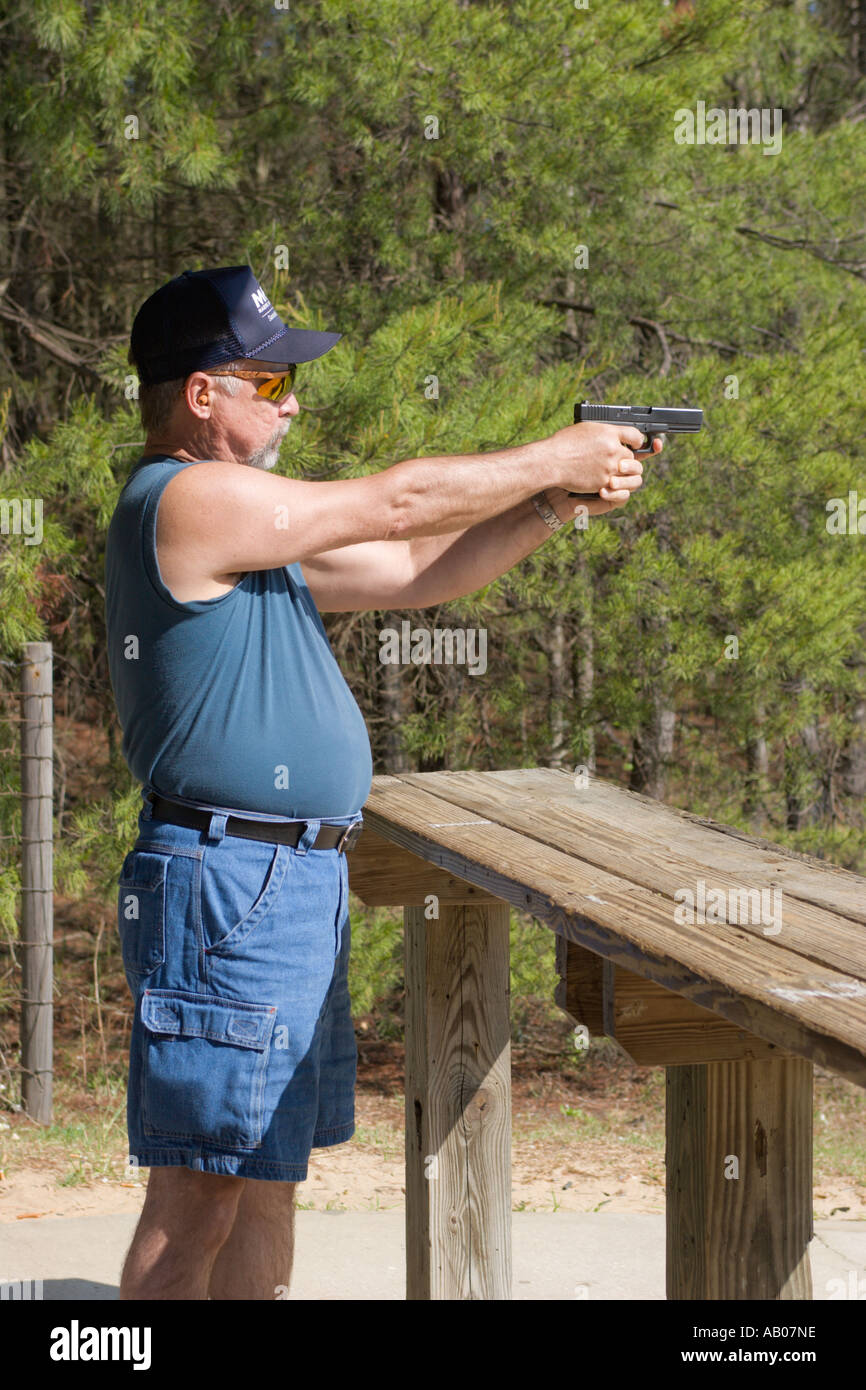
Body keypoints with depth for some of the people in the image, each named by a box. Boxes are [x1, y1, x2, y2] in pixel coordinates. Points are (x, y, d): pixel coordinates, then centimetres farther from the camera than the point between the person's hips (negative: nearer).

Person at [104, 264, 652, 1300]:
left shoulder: (241, 521, 17)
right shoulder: (189, 500, -14)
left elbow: (412, 572, 19)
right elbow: (394, 504, -11)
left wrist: (559, 504, 9)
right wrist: (552, 459, 0)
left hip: (293, 890, 11)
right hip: (230, 891, -11)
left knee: (264, 1182, 15)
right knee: (198, 1200, -8)